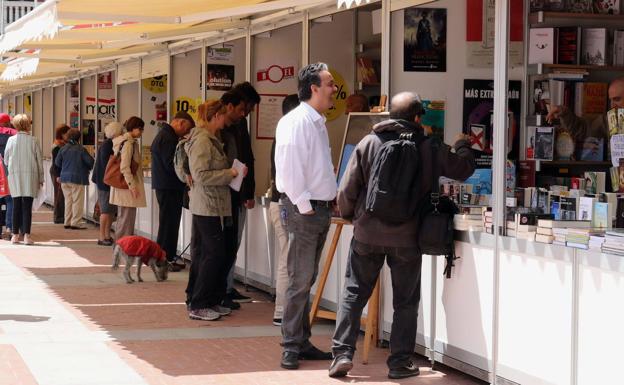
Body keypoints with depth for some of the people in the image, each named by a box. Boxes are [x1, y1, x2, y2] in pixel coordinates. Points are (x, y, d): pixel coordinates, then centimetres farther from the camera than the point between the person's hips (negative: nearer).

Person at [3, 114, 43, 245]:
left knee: (16, 205, 7)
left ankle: (15, 235, 9)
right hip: (30, 175, -2)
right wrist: (41, 178, 8)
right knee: (27, 206, -1)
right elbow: (39, 160, 0)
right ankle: (26, 235, -6)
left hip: (14, 175, 2)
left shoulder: (11, 140, 1)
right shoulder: (33, 141, -3)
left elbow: (6, 160, 6)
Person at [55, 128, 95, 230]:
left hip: (64, 178, 5)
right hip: (77, 178, -5)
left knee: (68, 200, 14)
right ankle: (75, 223, -4)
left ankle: (67, 222, 16)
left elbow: (57, 162, 6)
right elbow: (90, 161, -10)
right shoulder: (81, 149, -11)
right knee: (77, 201, 0)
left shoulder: (63, 148, 2)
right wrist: (89, 168, 13)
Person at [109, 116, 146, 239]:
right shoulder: (129, 143, -15)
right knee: (127, 218, -7)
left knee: (123, 218, 16)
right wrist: (132, 185, -20)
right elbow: (125, 167, -21)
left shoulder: (121, 141, 15)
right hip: (126, 186, -10)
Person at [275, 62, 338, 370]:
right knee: (300, 281, -6)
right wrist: (305, 206, -18)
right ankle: (291, 347, 0)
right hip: (303, 209, -9)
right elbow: (288, 169, -21)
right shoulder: (295, 122, -14)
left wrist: (330, 200, 14)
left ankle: (302, 343, 20)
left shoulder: (317, 123, 15)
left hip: (321, 209, 9)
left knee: (307, 280, 13)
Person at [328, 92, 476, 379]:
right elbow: (463, 169, 5)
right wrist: (462, 146, 26)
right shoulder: (428, 148, -5)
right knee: (406, 301, 11)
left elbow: (347, 190, -4)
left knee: (354, 293, 12)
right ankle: (400, 362, 13)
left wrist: (349, 215, 16)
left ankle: (342, 353, 7)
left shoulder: (368, 143, -3)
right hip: (406, 238, -1)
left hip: (367, 234, 1)